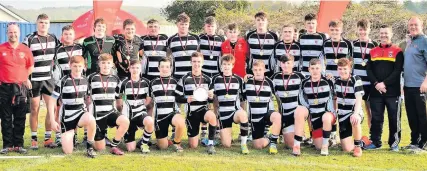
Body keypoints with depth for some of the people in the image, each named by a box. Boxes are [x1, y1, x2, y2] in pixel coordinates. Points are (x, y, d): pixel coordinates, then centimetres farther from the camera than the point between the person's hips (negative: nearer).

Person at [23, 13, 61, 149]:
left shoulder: (53, 39, 7)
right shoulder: (29, 39, -5)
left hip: (49, 79, 4)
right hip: (34, 80, -4)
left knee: (52, 108, 1)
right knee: (35, 109, 3)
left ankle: (48, 138, 10)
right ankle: (34, 139, 10)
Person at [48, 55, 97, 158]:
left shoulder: (85, 81, 1)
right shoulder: (63, 82, -11)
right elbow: (52, 101, -7)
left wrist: (88, 113, 10)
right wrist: (52, 121, -11)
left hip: (81, 113, 2)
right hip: (67, 117, -2)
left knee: (91, 120, -37)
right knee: (68, 151, -7)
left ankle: (90, 147, -14)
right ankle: (71, 136, 30)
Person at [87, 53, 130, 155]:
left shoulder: (115, 79, 7)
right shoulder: (91, 78, -3)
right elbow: (87, 98, 4)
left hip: (110, 112, 3)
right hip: (97, 115, -3)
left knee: (125, 121, -31)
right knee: (100, 148, -3)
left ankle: (114, 146, -12)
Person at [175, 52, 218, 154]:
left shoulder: (207, 79, 7)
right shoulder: (185, 79, 0)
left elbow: (211, 99, 12)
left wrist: (211, 97, -11)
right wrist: (186, 99, -18)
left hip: (204, 109, 1)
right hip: (191, 112, -1)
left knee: (212, 116, -39)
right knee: (193, 146, -4)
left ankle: (210, 144, -21)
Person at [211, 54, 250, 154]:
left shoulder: (238, 79, 5)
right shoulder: (216, 79, 5)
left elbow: (243, 97, 10)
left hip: (236, 111, -1)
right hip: (223, 114, 1)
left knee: (242, 114, -40)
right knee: (226, 145, -7)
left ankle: (243, 144, -24)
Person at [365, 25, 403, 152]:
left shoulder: (397, 52, 2)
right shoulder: (373, 52, 13)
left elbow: (397, 71, -8)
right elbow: (369, 70, 5)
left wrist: (385, 83, -16)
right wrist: (376, 83, -11)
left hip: (392, 91, -3)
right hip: (376, 91, 3)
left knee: (394, 118, 2)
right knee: (376, 118, 6)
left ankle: (394, 143, 10)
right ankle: (375, 142, 14)